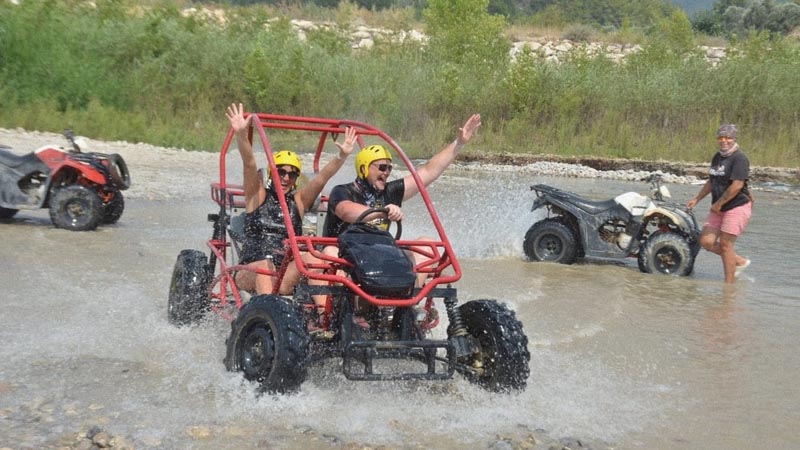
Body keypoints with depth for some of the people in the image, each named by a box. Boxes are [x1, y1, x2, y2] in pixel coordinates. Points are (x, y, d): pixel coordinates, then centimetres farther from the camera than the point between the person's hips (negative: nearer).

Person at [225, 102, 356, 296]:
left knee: (311, 257, -25)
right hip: (250, 274, -2)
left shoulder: (298, 201, 14)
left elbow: (322, 178, 0)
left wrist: (342, 156, -15)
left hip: (286, 276, 2)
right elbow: (249, 164, -9)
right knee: (265, 266, -34)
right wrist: (241, 134, -25)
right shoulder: (258, 196, 7)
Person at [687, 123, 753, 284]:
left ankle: (729, 284, 2)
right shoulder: (717, 157, 14)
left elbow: (737, 185, -21)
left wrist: (718, 203, -17)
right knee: (706, 241, 1)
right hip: (719, 209, 8)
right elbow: (711, 182, 23)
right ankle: (740, 261, 19)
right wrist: (697, 198, 16)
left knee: (725, 244, -8)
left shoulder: (739, 158, -13)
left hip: (737, 206, -8)